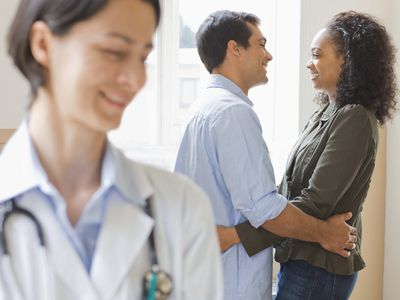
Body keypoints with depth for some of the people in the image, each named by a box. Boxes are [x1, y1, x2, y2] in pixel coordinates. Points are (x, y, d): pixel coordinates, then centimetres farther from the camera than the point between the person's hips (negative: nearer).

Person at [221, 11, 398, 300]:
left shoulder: (354, 119, -17)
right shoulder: (327, 113, 11)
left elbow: (315, 204, -23)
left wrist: (235, 235, -27)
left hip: (319, 267, -8)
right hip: (300, 257, 8)